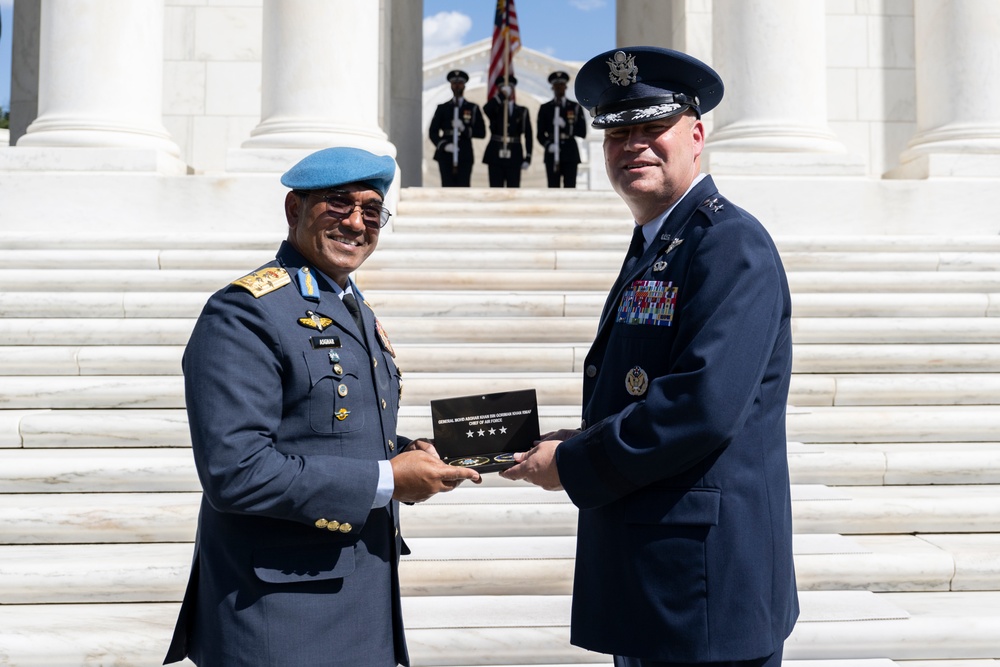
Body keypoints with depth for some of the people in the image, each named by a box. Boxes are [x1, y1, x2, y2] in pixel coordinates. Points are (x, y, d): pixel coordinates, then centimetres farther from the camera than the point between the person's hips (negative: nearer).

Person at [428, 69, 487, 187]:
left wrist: (464, 129, -12)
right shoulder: (442, 108, 12)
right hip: (446, 156, 0)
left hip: (465, 157, 0)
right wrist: (443, 145, -12)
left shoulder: (473, 108, 12)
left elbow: (481, 132, 5)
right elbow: (433, 132, 6)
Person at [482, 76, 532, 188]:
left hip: (514, 157, 0)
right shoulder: (495, 109, 8)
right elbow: (486, 109, -18)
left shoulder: (522, 111, 9)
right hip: (495, 156, 0)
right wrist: (502, 95, -17)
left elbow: (528, 136, 5)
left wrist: (527, 158, -2)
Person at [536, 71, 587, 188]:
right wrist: (548, 145, -14)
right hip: (552, 154, 0)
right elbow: (540, 135, 6)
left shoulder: (576, 107, 10)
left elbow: (582, 133, 3)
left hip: (570, 154, 0)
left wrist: (566, 125, -12)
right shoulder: (545, 108, 10)